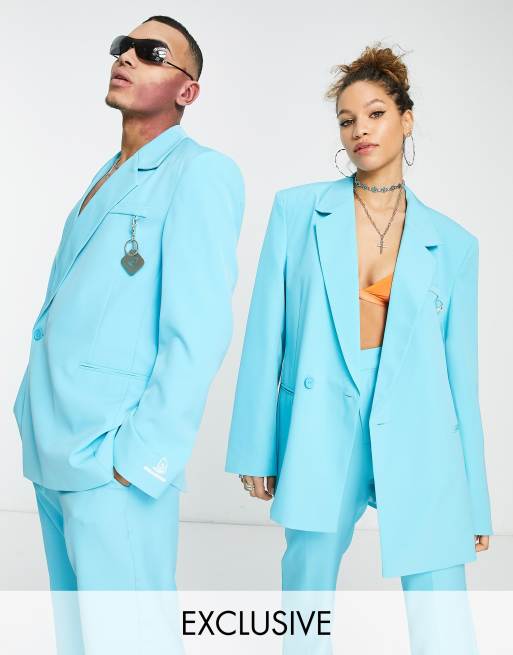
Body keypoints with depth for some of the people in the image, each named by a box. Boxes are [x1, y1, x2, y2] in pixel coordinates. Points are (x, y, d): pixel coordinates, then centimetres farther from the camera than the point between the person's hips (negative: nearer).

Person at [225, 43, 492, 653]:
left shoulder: (451, 242, 7)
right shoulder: (297, 210, 5)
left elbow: (460, 371, 8)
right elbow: (265, 335, 3)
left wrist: (475, 500, 8)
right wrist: (256, 449, -1)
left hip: (418, 441, 1)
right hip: (320, 435, 0)